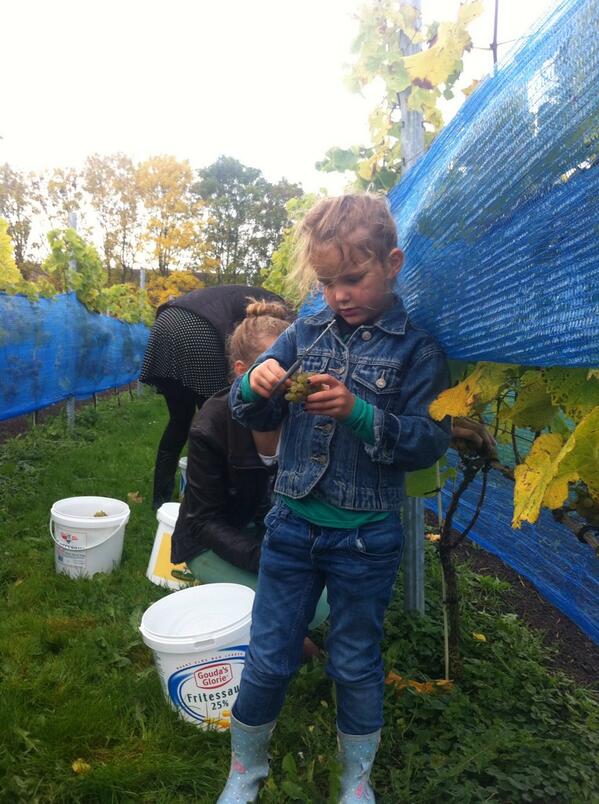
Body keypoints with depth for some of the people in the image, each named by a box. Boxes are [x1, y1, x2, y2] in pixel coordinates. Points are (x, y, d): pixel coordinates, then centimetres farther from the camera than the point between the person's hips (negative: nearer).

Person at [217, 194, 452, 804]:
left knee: (356, 665, 18)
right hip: (292, 524, 3)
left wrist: (359, 412, -27)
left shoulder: (417, 347, -8)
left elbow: (430, 442, -13)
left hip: (366, 537, -2)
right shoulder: (305, 332, 0)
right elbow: (256, 419, 4)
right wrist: (255, 386, -19)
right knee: (268, 659, 14)